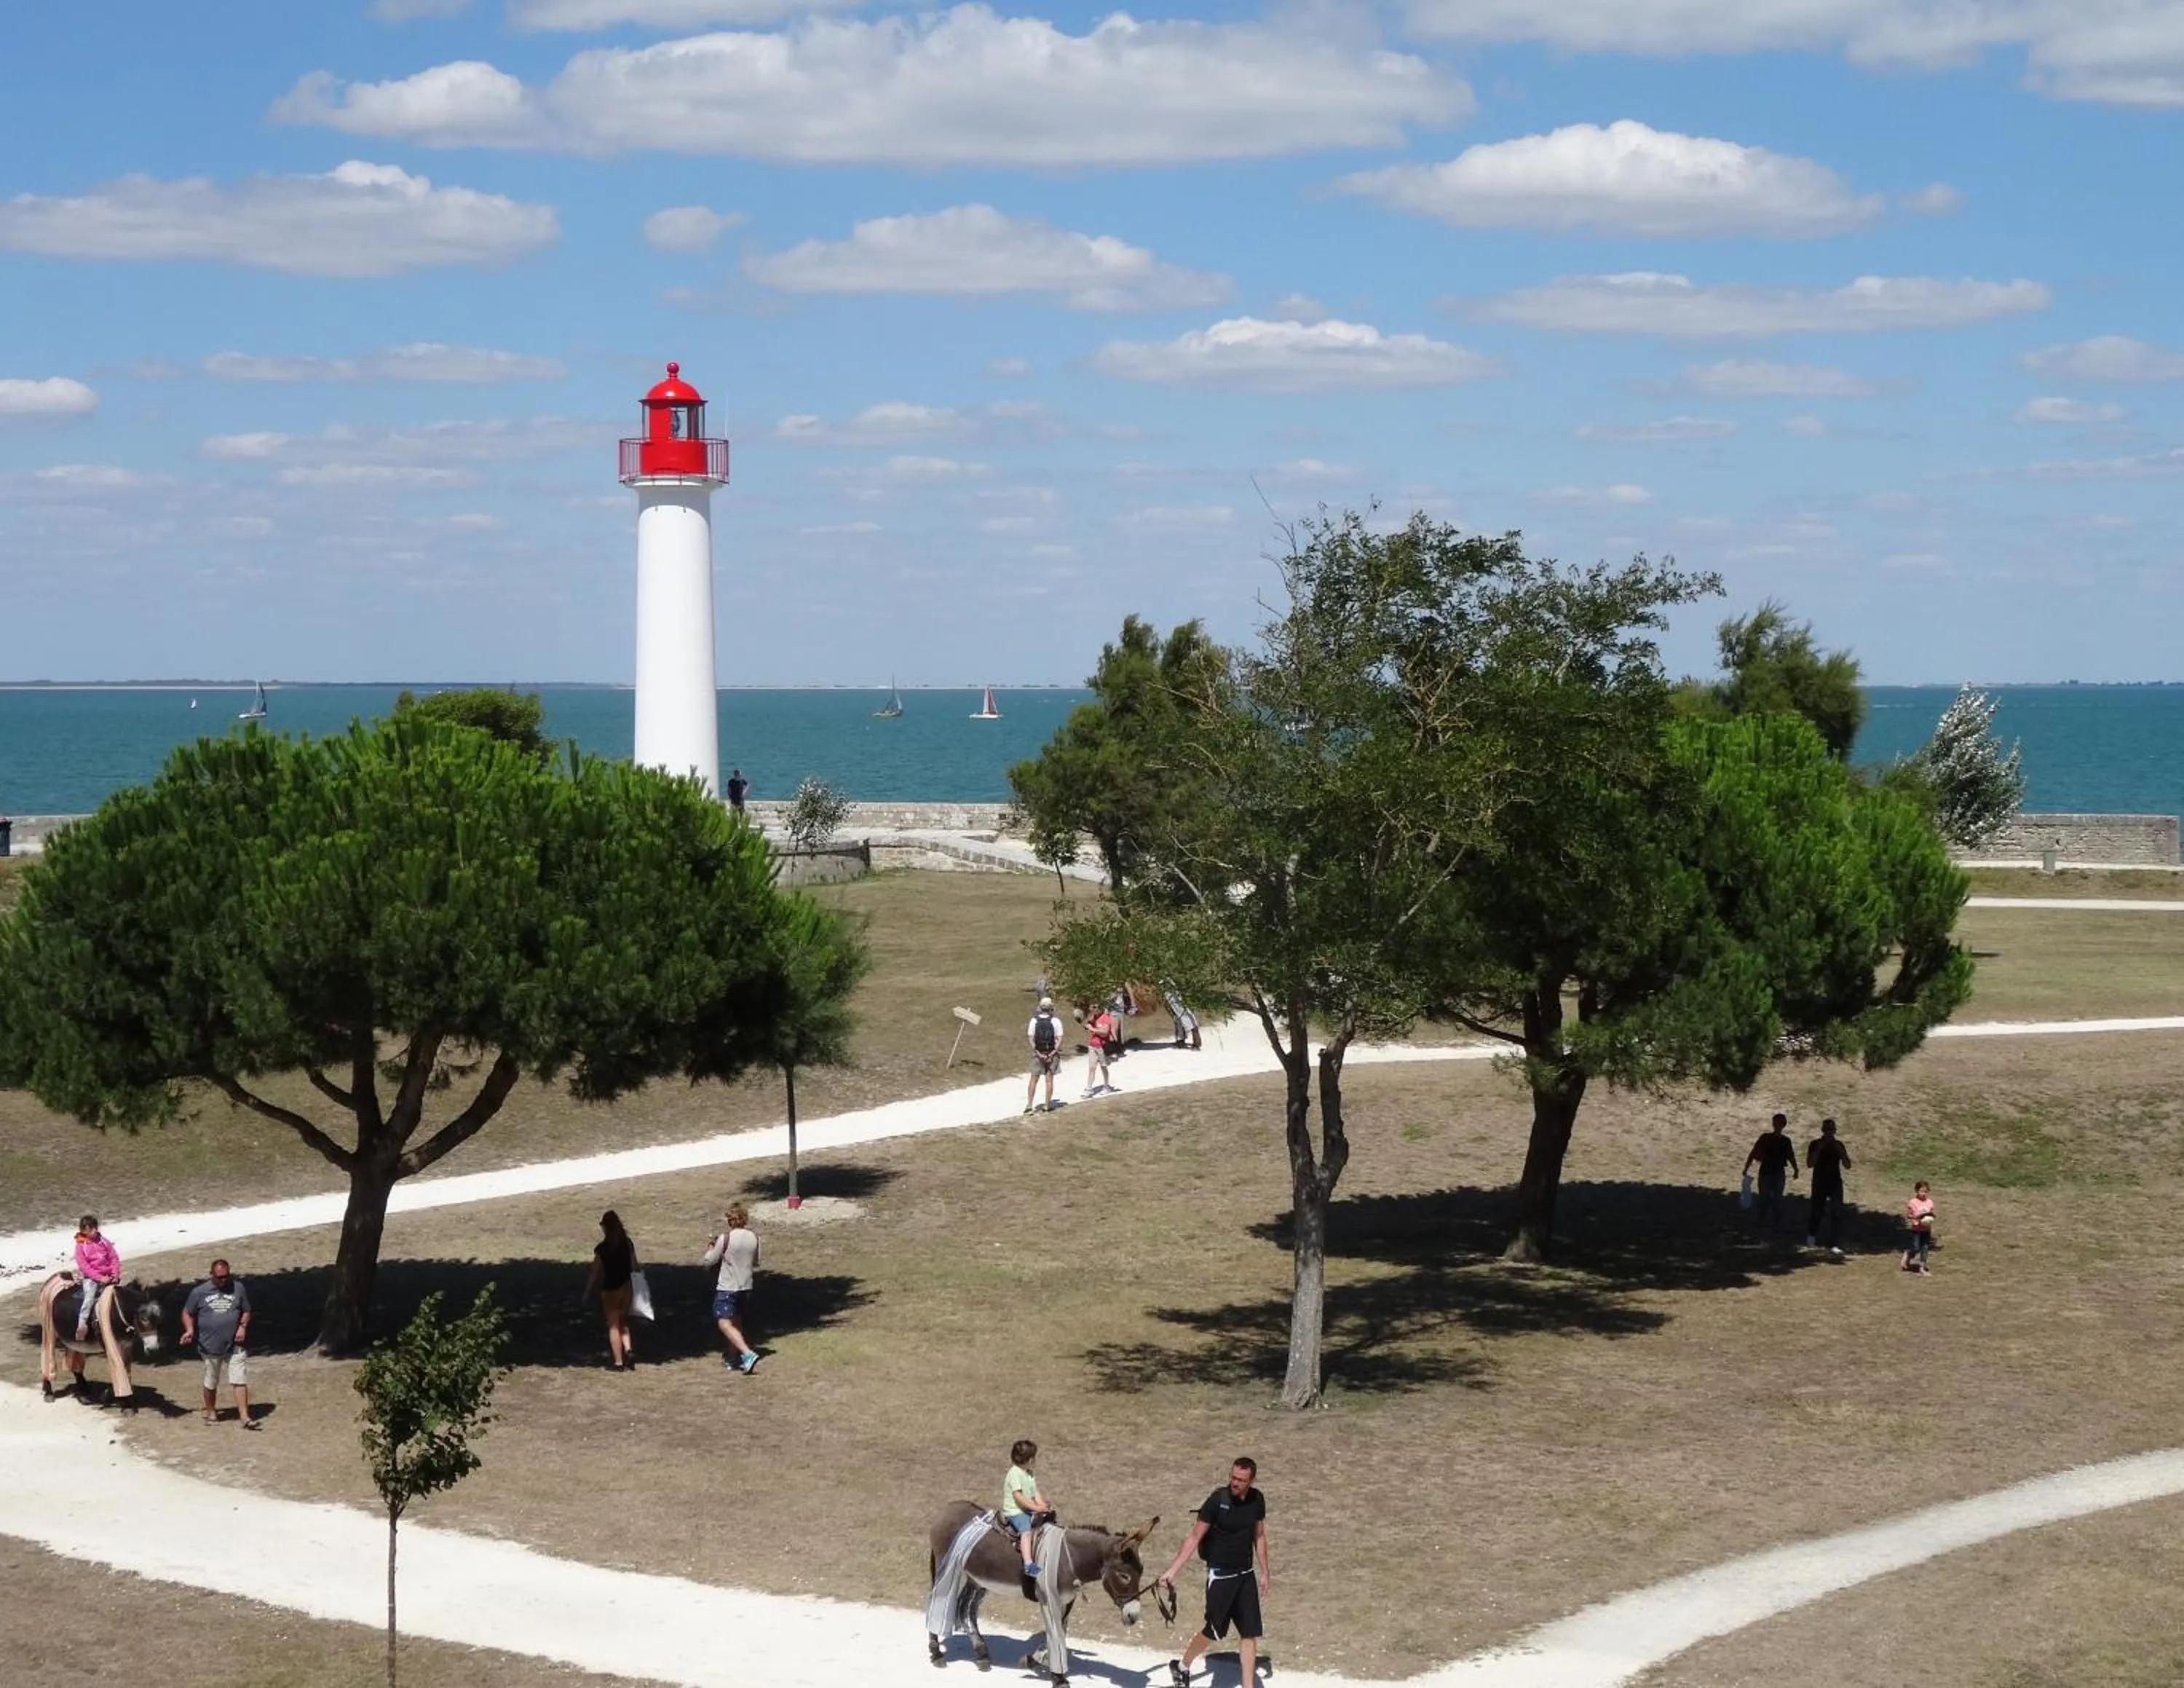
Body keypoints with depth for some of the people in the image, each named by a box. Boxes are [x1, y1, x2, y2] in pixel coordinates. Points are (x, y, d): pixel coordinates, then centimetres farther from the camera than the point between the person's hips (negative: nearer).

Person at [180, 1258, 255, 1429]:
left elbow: (246, 1311, 11)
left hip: (235, 1346, 0)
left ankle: (244, 1417, -7)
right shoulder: (199, 1292, -1)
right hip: (210, 1347, 0)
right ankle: (211, 1413, 32)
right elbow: (187, 1313, 8)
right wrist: (190, 1330, -9)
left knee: (240, 1382, -7)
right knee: (210, 1384, 13)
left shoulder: (238, 1288, 2)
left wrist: (243, 1327, -6)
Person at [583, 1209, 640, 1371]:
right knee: (623, 1322, 21)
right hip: (627, 1287, 5)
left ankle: (618, 1362, 10)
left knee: (613, 1326, 7)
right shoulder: (628, 1244, -1)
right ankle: (629, 1349, 1)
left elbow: (595, 1274, -10)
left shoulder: (601, 1249, -14)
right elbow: (635, 1268, 5)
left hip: (611, 1290, -5)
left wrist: (585, 1295, -1)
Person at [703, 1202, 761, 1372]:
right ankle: (733, 1358, 28)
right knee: (736, 1323, 20)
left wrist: (712, 1247, 12)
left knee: (725, 1324, -10)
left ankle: (748, 1354, -27)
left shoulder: (726, 1238, -15)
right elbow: (756, 1264, 13)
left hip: (727, 1288, -7)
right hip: (746, 1287, 7)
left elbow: (710, 1261, -5)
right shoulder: (754, 1237, 2)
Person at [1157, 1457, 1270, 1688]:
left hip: (1245, 1575, 5)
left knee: (1250, 1632, 2)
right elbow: (1195, 1537, -13)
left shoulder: (1257, 1500, -1)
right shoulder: (1218, 1500, -16)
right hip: (1220, 1574, -5)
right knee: (1215, 1630, 3)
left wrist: (1265, 1573, 15)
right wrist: (1172, 1570, -17)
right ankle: (1182, 1666, 28)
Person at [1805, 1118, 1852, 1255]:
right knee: (1817, 1212, 5)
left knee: (1837, 1214, -9)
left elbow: (1847, 1166, 1)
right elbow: (1809, 1164, -13)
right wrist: (1819, 1149, -19)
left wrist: (1840, 1150, -12)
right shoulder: (1815, 1144, -2)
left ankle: (1834, 1245, -11)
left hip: (1836, 1184, 2)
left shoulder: (1838, 1145, 6)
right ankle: (1811, 1236, 35)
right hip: (1819, 1184, -2)